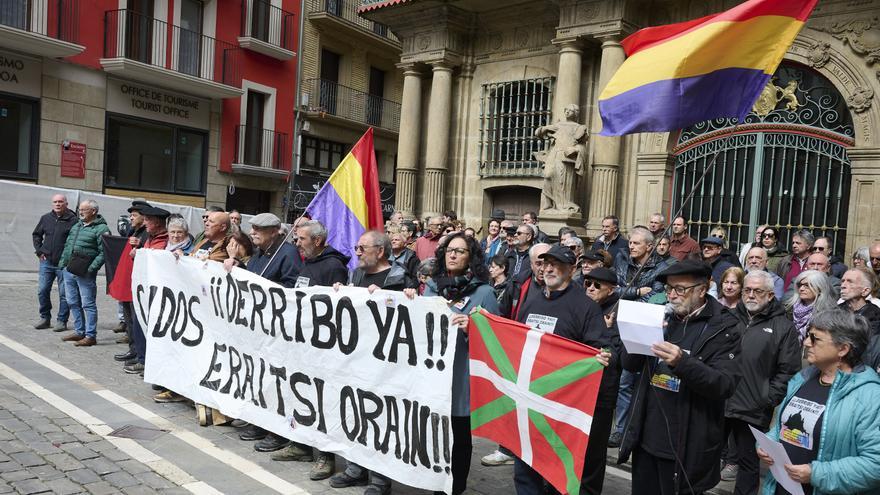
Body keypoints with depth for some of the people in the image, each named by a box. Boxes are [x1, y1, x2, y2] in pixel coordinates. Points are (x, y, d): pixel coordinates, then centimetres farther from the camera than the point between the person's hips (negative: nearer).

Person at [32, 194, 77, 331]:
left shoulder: (73, 220, -7)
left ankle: (62, 321, 11)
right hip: (46, 261, 5)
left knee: (64, 294, 2)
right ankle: (45, 318, 21)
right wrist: (39, 251, 10)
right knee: (42, 291, 7)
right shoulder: (45, 218, 9)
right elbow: (36, 234, 21)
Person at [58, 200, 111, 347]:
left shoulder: (101, 229, -10)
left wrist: (92, 268, -20)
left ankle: (90, 335, 3)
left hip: (85, 274, -8)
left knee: (88, 304, -3)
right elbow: (67, 245, 23)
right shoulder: (76, 226, 17)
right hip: (69, 270, 9)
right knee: (73, 303, 15)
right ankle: (79, 331, 26)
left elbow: (103, 252, -15)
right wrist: (63, 262, 14)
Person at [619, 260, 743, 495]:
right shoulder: (663, 317, 8)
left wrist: (681, 362, -32)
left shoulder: (724, 327, -8)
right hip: (646, 437, 5)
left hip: (685, 446, -5)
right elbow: (630, 364, 8)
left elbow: (725, 385, -17)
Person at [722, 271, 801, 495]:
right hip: (719, 401, 3)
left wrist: (768, 400, -11)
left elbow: (788, 371, -6)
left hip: (754, 409, -3)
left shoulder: (783, 327, -2)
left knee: (748, 461, 11)